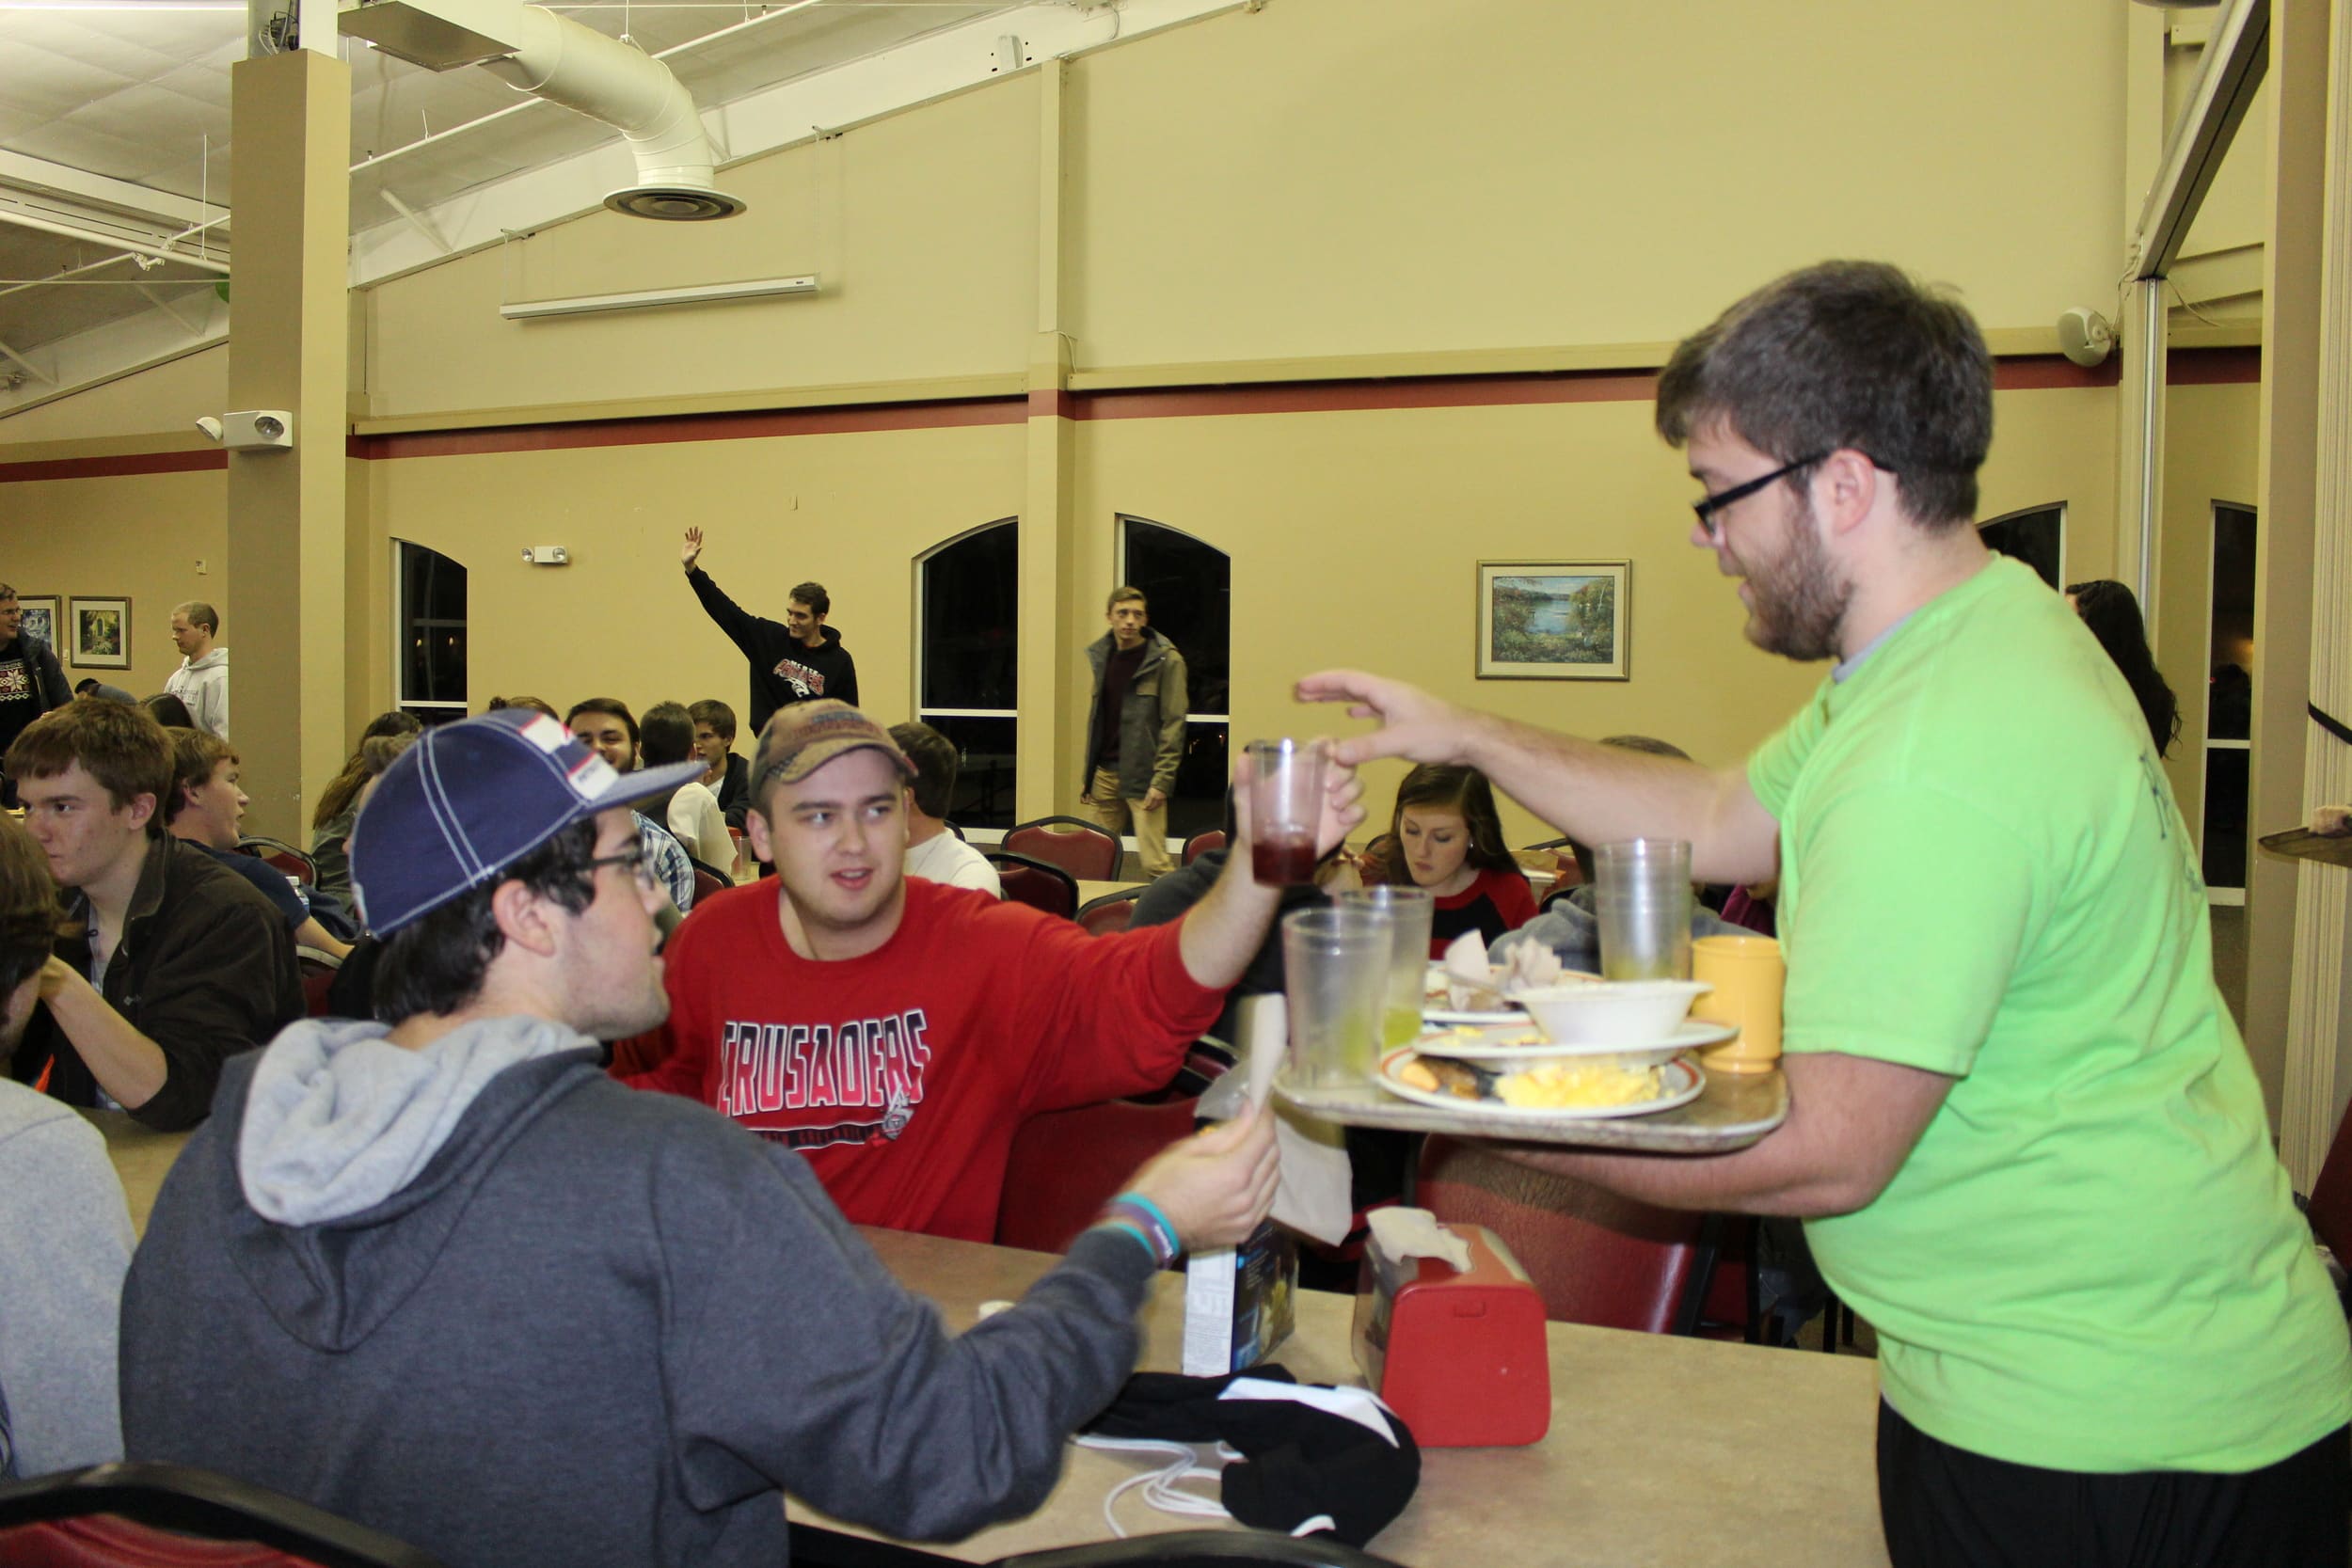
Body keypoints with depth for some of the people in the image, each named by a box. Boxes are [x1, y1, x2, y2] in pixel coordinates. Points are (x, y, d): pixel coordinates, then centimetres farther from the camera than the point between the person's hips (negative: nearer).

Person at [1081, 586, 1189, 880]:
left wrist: (1162, 780, -16)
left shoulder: (1166, 660, -6)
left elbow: (1174, 723, -9)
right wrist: (1087, 774, 14)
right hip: (1105, 773, 6)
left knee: (1155, 862, -12)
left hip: (1143, 776, -6)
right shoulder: (1101, 656, 13)